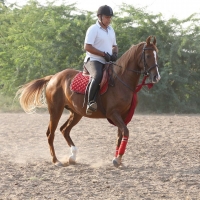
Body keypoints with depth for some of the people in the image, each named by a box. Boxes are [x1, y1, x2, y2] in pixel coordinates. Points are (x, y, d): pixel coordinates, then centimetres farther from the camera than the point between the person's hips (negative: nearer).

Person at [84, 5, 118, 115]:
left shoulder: (111, 30, 18)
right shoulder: (93, 29, -7)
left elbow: (114, 46, 27)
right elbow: (87, 47, -15)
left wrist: (115, 53, 2)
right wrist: (104, 54, -16)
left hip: (108, 62, 8)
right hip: (93, 60, -8)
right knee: (98, 76, -37)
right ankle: (91, 102, -38)